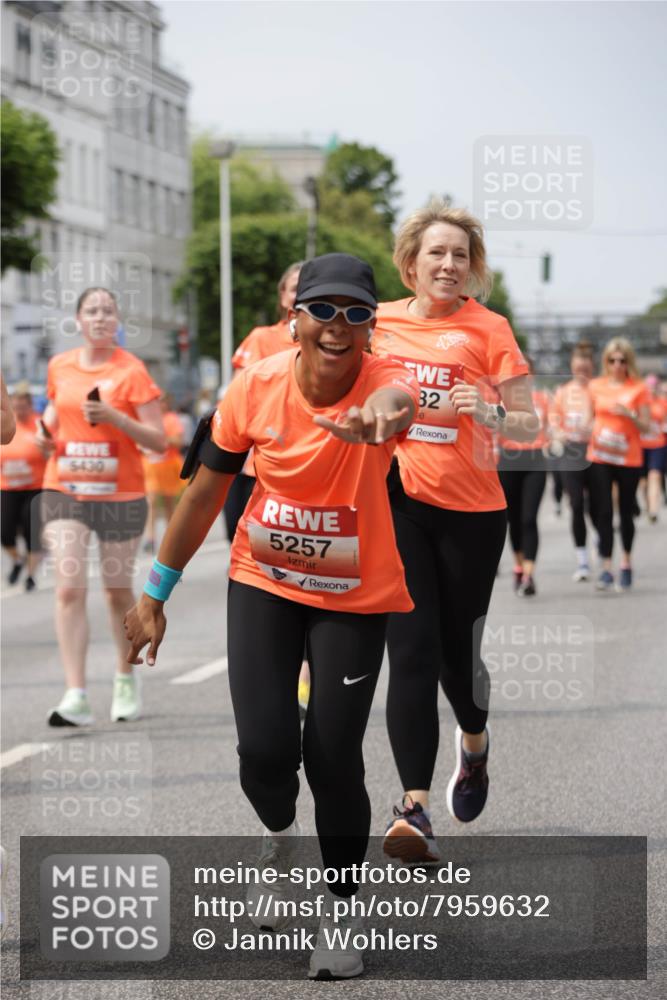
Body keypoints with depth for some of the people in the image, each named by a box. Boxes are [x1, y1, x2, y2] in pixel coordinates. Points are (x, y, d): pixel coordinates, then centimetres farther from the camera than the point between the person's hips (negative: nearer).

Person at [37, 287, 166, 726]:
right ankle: (76, 696, -15)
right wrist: (47, 429, 3)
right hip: (65, 491, 2)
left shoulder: (132, 371, -6)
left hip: (120, 495, -2)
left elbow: (158, 441, -9)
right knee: (69, 588, -12)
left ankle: (127, 680, 33)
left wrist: (115, 417, -22)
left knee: (119, 591, 10)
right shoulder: (59, 366, 5)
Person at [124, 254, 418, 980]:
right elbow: (206, 492, -1)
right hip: (263, 584, 2)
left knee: (332, 759, -7)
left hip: (355, 599, -1)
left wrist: (382, 415, -76)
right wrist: (155, 593, 4)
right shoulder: (255, 387, -15)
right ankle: (277, 837, 27)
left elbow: (398, 400, -50)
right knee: (265, 749, -10)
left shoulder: (384, 381, -23)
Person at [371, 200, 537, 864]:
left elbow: (528, 424, -2)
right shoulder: (379, 323, 6)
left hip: (470, 511, -1)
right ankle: (414, 807, -16)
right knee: (412, 652, -11)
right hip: (395, 504, 1)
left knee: (456, 653, 6)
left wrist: (489, 413, -22)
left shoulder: (487, 329, -2)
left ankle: (474, 743, 41)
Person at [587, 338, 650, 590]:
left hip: (629, 458, -1)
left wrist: (629, 414, -18)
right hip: (599, 457, 1)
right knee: (603, 512, -6)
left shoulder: (639, 389, -1)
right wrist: (590, 432, -6)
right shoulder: (596, 386, 5)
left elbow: (645, 427, -1)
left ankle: (626, 562, 26)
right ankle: (606, 568, -8)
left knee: (626, 512, 8)